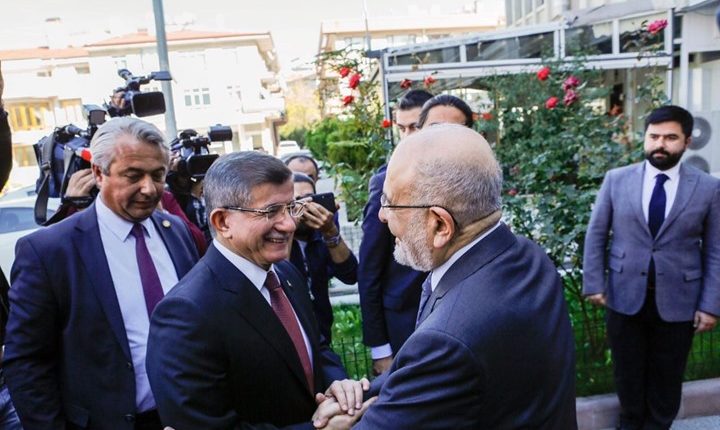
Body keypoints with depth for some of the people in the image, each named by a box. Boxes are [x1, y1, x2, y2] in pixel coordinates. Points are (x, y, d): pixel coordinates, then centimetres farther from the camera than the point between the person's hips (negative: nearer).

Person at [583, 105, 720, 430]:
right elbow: (596, 235, 1)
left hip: (678, 301, 0)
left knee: (666, 378, 16)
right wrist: (594, 284, -3)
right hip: (624, 296, 1)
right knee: (628, 373, 17)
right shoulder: (617, 179, -2)